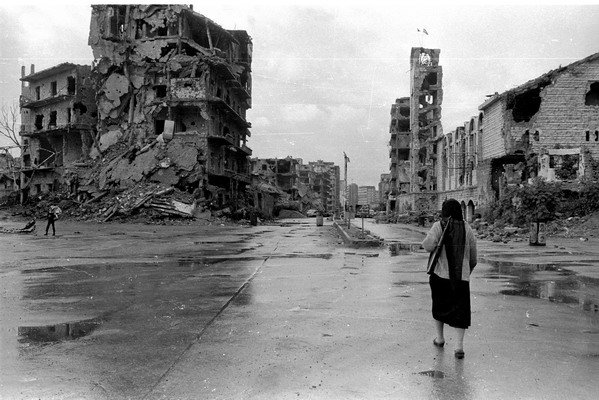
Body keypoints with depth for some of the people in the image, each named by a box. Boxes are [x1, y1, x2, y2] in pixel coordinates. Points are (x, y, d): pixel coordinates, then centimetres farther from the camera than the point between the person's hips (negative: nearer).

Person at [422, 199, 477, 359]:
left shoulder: (438, 226, -6)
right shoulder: (467, 228, 3)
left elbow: (428, 245, -21)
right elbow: (473, 255, 8)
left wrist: (426, 241, 2)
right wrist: (469, 270, 25)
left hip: (441, 274, -1)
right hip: (461, 276, 1)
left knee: (439, 305, 20)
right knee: (460, 310, 7)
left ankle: (440, 338, 31)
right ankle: (459, 346, -3)